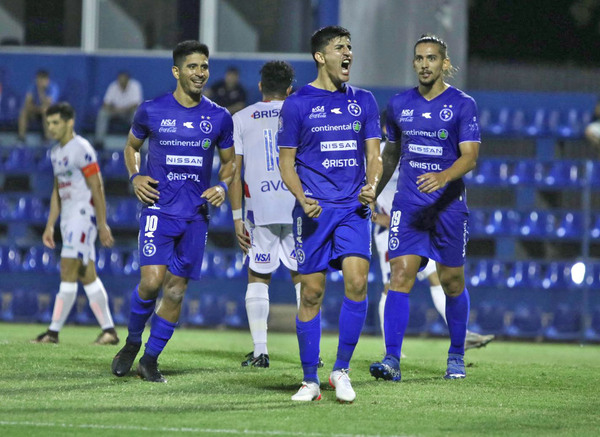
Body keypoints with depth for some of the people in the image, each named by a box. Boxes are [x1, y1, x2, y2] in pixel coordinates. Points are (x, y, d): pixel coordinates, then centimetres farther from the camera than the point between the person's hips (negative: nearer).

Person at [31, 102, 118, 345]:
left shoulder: (81, 149, -12)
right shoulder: (56, 153, 16)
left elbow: (97, 188, -14)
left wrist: (102, 224, -17)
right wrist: (50, 226, 19)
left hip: (84, 214, -9)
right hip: (68, 219, 9)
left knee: (68, 269, -12)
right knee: (87, 277, 7)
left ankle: (54, 331, -13)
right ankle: (109, 330, 10)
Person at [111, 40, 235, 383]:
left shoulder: (219, 118, 4)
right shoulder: (152, 111, -1)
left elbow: (229, 161, 16)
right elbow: (132, 146, 16)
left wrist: (223, 186, -4)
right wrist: (135, 177, -1)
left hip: (196, 215, 2)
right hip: (159, 210, -2)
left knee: (176, 291, 2)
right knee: (152, 280, -17)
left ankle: (150, 360, 15)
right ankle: (132, 343, 8)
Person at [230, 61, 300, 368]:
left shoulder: (241, 119, 9)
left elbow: (234, 173, 4)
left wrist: (237, 218, 6)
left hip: (260, 207, 0)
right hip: (299, 206, 0)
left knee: (258, 278, 10)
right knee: (303, 276, 9)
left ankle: (259, 351, 2)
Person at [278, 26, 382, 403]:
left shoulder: (363, 101, 11)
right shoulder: (298, 104, 2)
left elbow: (373, 154, 12)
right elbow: (286, 160, 4)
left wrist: (371, 186, -9)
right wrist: (303, 198, -13)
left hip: (353, 208, 2)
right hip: (314, 210, -2)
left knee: (357, 281, -15)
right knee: (312, 292, -2)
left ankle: (342, 370, -2)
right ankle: (310, 380, 9)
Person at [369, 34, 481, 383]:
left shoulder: (462, 105, -4)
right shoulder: (399, 105, 8)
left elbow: (470, 156, -12)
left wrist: (442, 177, -30)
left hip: (448, 205, -2)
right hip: (408, 205, 2)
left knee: (452, 283, 7)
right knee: (401, 275, -12)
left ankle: (456, 356, 25)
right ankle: (392, 360, -17)